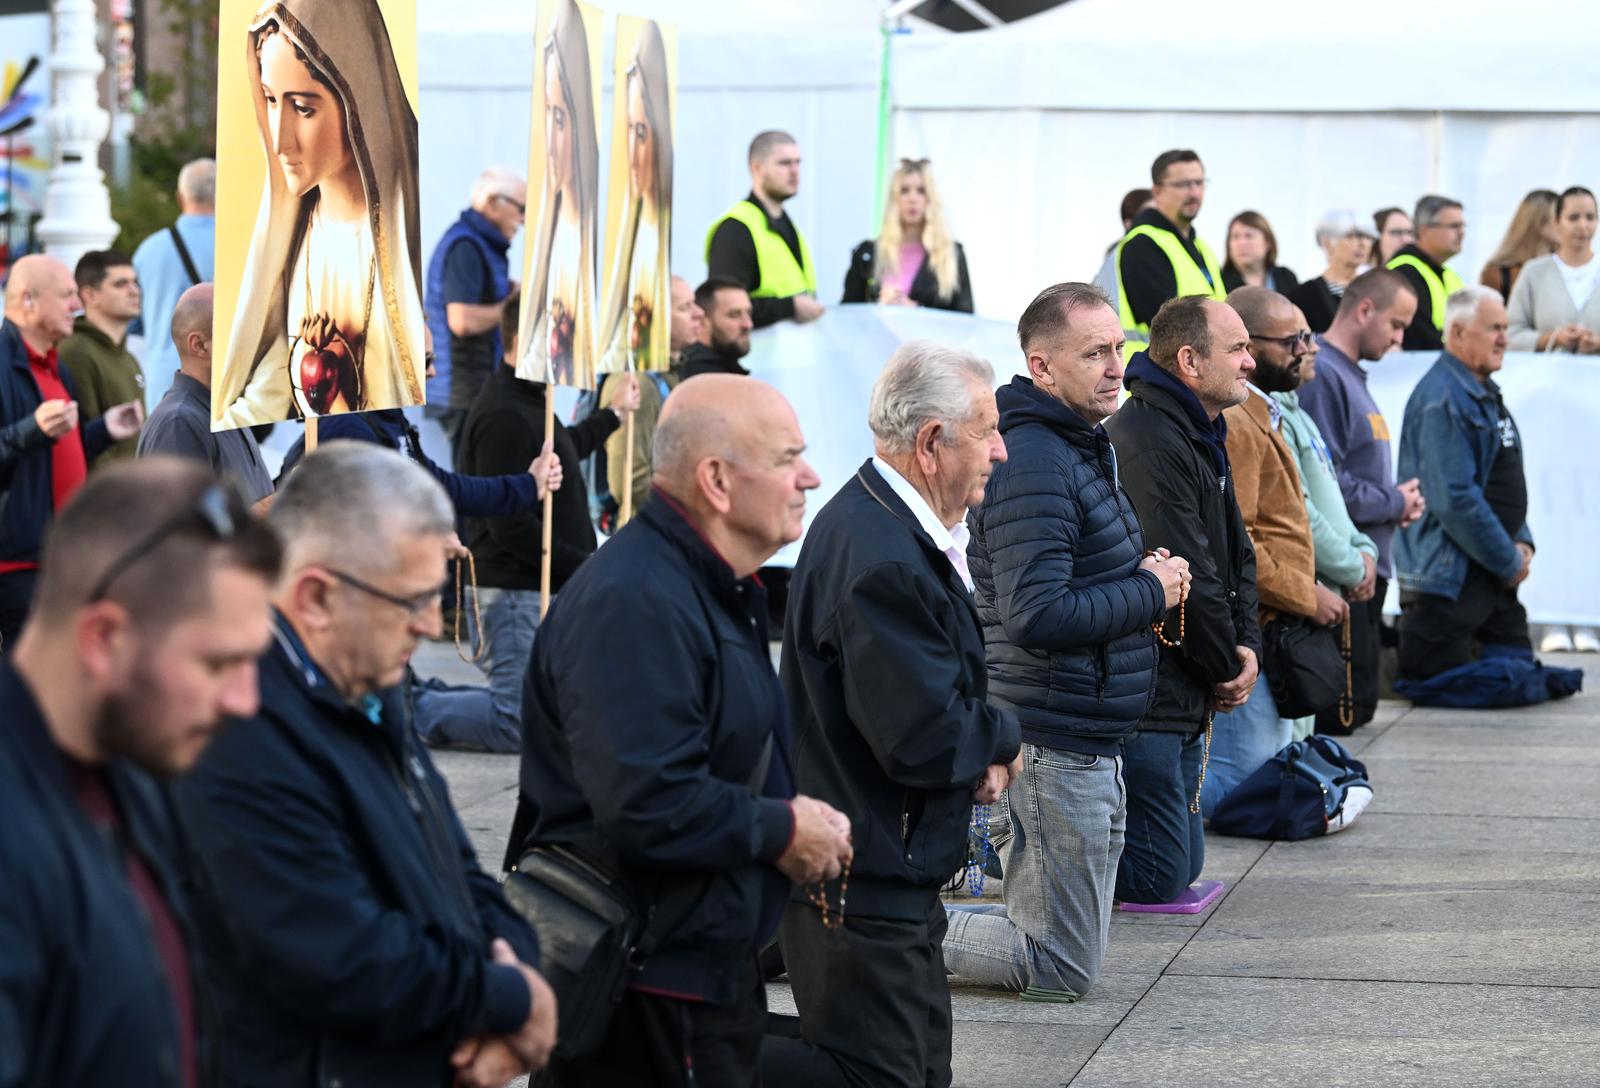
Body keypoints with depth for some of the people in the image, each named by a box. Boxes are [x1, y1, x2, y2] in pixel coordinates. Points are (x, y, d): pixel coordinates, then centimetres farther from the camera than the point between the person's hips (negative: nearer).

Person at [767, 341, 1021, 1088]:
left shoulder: (898, 530, 11)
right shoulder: (879, 558, -24)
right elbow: (923, 740, -26)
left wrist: (982, 748, 0)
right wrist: (1003, 738, -6)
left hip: (895, 871, 11)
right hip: (864, 882, -11)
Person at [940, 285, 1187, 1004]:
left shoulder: (1085, 447, 14)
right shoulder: (1033, 466, -20)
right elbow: (1038, 618, -27)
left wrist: (1141, 583, 6)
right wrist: (1149, 594, -15)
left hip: (1091, 740, 10)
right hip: (1057, 745, -10)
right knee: (1065, 970, -5)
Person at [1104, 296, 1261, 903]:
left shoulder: (1201, 437, 15)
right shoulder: (1152, 443, -20)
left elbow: (1235, 552, 20)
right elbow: (1187, 573, -21)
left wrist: (1246, 646, 4)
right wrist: (1226, 668, -8)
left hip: (1185, 700, 11)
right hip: (1144, 700, -11)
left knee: (1183, 865, 16)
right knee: (1159, 877, -8)